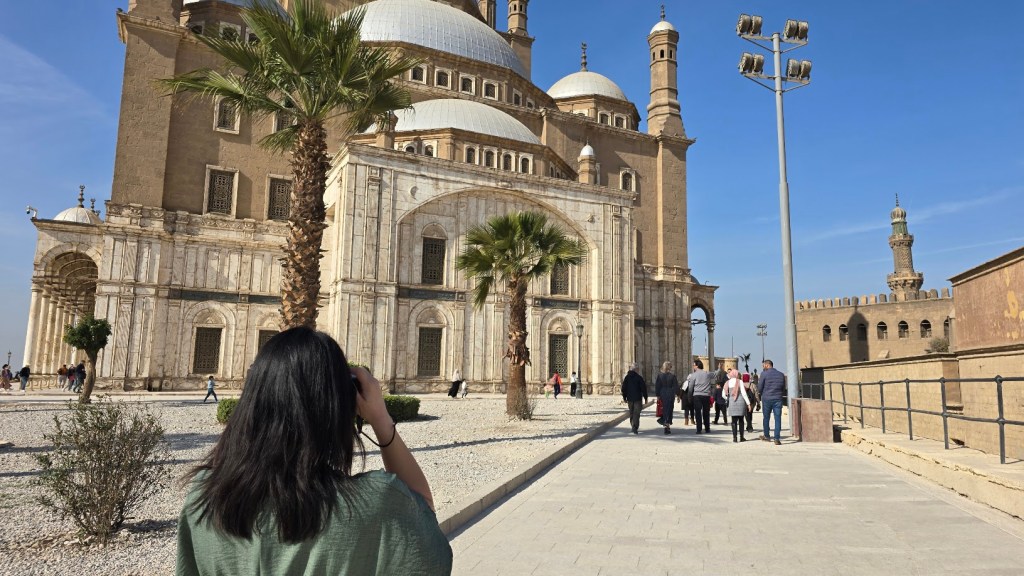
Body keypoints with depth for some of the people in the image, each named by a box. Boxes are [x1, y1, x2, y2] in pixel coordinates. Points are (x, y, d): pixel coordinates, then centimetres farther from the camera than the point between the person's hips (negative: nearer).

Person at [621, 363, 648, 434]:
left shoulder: (627, 377, 3)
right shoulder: (639, 378, -9)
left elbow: (623, 388, 6)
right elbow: (643, 389, -8)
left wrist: (624, 398, 15)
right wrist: (645, 398, 1)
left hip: (630, 399, 4)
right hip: (638, 399, -4)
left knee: (631, 413, 17)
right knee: (636, 413, -4)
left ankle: (633, 426, 24)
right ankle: (635, 427, -14)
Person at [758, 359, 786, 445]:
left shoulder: (764, 374, -7)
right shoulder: (781, 375, 6)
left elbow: (760, 387, -6)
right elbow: (783, 388, 11)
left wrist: (760, 393, 14)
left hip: (766, 399, -2)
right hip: (778, 399, 2)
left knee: (766, 417, 14)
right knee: (778, 418, 2)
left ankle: (766, 436, 25)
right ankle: (777, 439, -2)